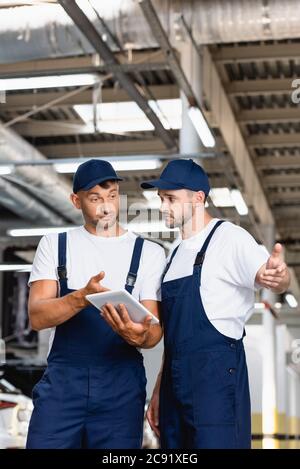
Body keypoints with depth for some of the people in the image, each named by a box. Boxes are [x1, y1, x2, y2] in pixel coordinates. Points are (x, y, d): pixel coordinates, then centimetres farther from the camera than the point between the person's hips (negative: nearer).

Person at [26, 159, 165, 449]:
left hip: (122, 381, 0)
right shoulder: (54, 245, 8)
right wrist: (82, 297, -24)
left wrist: (140, 336, -24)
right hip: (62, 378, 0)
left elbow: (155, 330, 1)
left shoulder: (148, 252, 6)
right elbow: (37, 317, -4)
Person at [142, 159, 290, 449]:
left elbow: (273, 280, -21)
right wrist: (159, 390, 20)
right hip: (176, 380, 8)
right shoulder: (176, 254, 18)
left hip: (216, 374, -8)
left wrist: (279, 276, -45)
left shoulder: (228, 237, -6)